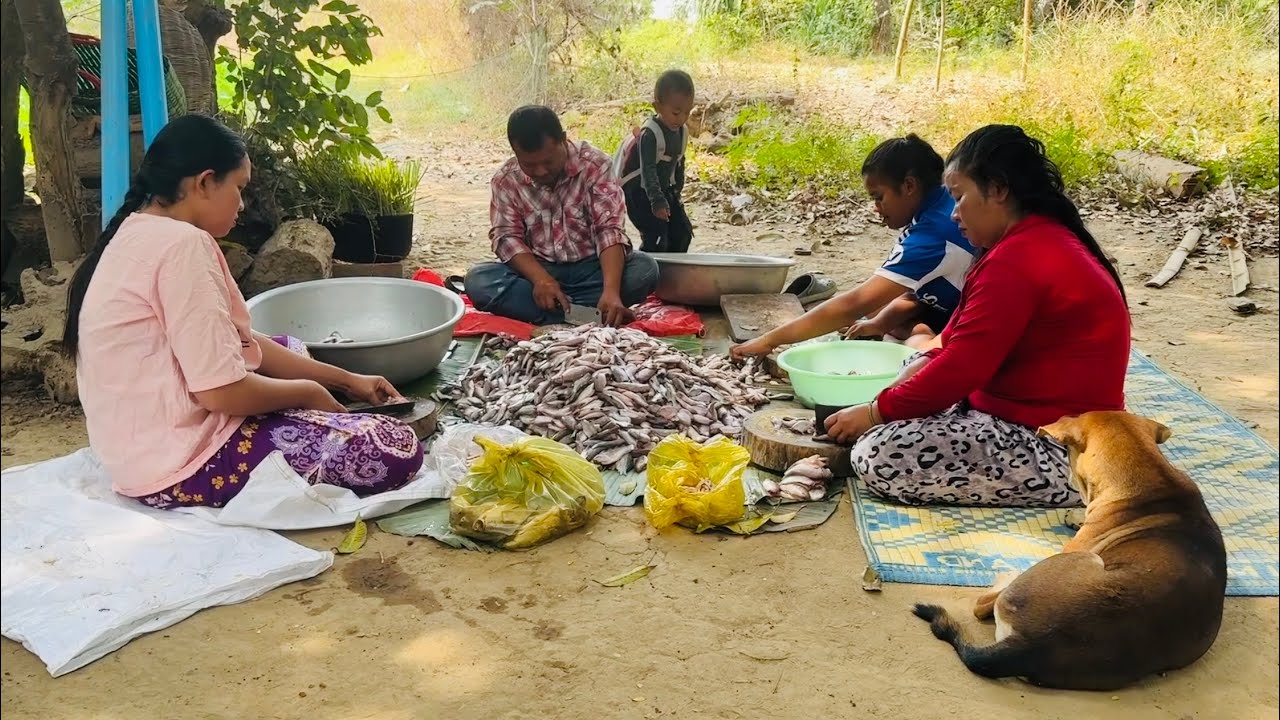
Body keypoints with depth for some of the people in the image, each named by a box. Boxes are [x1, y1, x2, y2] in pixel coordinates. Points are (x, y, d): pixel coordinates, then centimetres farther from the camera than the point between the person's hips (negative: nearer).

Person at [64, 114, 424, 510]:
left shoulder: (141, 233, 12)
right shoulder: (181, 243, -20)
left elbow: (237, 341, 16)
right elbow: (222, 391, -25)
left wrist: (346, 380, 14)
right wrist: (310, 393, -5)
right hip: (178, 463, -11)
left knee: (291, 347, 31)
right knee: (396, 449, -15)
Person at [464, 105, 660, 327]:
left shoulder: (594, 165, -13)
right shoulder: (506, 181, -7)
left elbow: (610, 228, -21)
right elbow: (507, 236, -10)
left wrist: (611, 291, -38)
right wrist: (541, 279, -31)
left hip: (591, 269, -1)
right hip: (538, 271, 1)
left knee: (644, 268, -30)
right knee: (477, 280, -27)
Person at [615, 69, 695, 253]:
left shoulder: (682, 133, 1)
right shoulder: (650, 134, -24)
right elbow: (648, 170, -30)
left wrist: (677, 190, 18)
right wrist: (657, 202, -37)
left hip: (664, 189, 8)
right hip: (638, 190, -8)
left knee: (682, 231, 7)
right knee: (655, 237, -17)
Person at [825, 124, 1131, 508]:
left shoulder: (1016, 261, -22)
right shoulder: (1046, 238, 12)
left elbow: (960, 370, -22)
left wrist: (876, 413, -11)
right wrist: (921, 366, 1)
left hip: (1060, 452, -11)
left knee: (878, 456, -20)